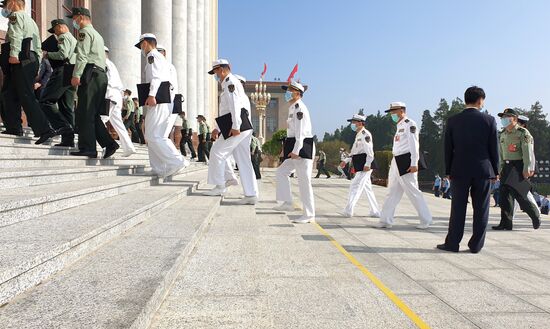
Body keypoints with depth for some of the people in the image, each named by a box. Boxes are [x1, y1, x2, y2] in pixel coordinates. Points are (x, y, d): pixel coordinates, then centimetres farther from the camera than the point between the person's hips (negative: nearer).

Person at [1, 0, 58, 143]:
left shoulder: (16, 16, 2)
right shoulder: (31, 21, 29)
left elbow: (16, 35, -17)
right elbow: (38, 47, 27)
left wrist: (13, 54, -28)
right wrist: (37, 65, 25)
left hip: (21, 61, -9)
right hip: (32, 60, 9)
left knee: (27, 97, -13)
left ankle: (45, 130, -18)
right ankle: (13, 128, 12)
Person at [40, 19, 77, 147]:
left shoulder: (64, 37, 0)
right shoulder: (74, 40, 30)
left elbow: (62, 54, -16)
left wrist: (48, 54, -1)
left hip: (63, 72, -9)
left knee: (45, 101, -10)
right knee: (67, 107, 4)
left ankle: (64, 128, -22)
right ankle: (68, 139, -1)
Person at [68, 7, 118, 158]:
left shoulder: (85, 31, 0)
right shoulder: (97, 35, 29)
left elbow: (82, 55, -13)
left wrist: (76, 75, -19)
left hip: (91, 74, -9)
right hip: (101, 75, 9)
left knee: (84, 113, -10)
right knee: (93, 115, 8)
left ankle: (87, 148, -11)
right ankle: (109, 143, 1)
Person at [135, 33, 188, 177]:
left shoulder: (152, 55, 1)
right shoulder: (162, 58, 28)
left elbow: (156, 75, -16)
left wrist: (151, 95, -27)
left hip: (157, 101, -10)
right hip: (165, 101, 10)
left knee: (152, 136, -12)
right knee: (158, 136, 9)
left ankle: (177, 161, -16)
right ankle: (160, 169, 8)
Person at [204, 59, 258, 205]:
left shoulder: (230, 82, -5)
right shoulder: (227, 84, 28)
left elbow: (235, 105, -18)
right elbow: (227, 111, 30)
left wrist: (235, 127, -24)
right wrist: (218, 128, 26)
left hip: (238, 127, -10)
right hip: (243, 127, 10)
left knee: (217, 152, -1)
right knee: (244, 161, 6)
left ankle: (220, 186, 9)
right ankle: (251, 195, 5)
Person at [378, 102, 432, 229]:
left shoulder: (409, 124, -7)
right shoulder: (399, 126, 19)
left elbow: (414, 144, -15)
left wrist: (414, 164, -21)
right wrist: (394, 163, 18)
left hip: (406, 163, -9)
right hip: (396, 162, 9)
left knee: (413, 192, -4)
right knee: (393, 193, 10)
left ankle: (426, 220, 8)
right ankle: (386, 221, 14)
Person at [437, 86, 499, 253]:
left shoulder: (453, 121, -1)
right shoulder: (489, 120, -2)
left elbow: (448, 149, 2)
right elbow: (494, 148, 1)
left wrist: (448, 171, 9)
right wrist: (495, 171, 10)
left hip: (460, 171, 0)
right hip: (483, 170, 0)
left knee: (458, 208, 5)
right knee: (481, 209, 7)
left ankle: (452, 243, 8)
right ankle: (476, 245, 12)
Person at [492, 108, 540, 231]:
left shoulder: (523, 133, -7)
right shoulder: (502, 135, 13)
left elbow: (528, 152, -14)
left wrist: (527, 169, -20)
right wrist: (500, 169, 14)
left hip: (519, 167, -6)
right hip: (507, 167, 6)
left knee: (521, 194, -4)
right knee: (504, 194, 1)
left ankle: (536, 215, 21)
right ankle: (506, 223, 5)